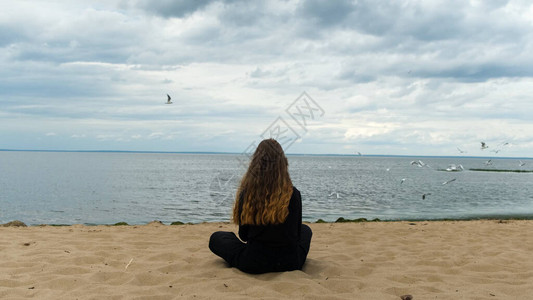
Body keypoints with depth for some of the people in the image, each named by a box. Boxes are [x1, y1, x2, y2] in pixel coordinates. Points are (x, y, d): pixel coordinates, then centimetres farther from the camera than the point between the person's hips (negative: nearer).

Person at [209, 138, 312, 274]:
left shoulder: (246, 193, -12)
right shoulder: (293, 194, -11)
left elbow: (243, 235, 0)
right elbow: (296, 234, 2)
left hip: (254, 264, -2)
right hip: (290, 263, 2)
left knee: (216, 238, 21)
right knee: (305, 230, 33)